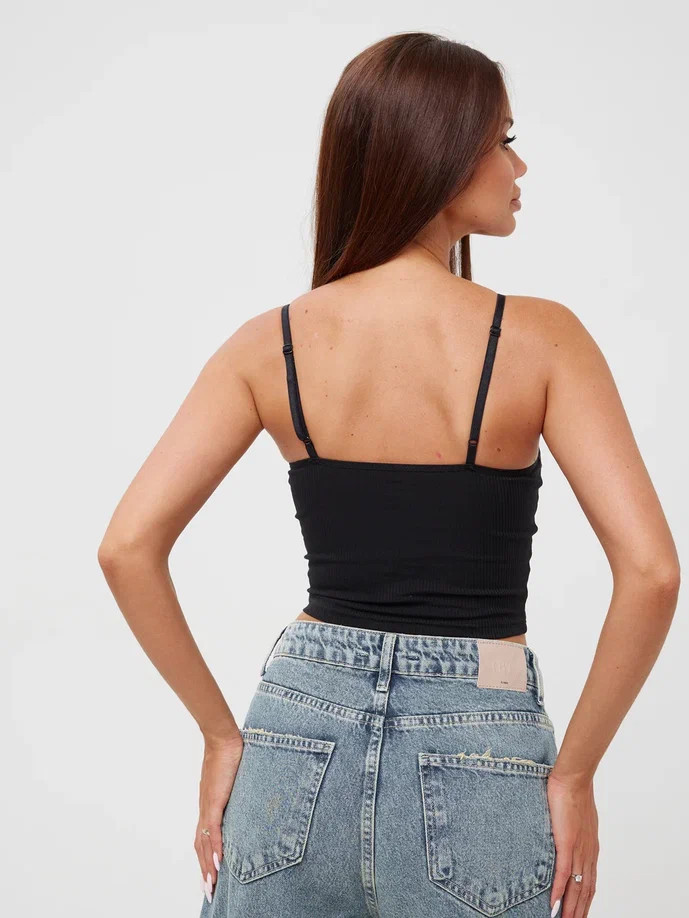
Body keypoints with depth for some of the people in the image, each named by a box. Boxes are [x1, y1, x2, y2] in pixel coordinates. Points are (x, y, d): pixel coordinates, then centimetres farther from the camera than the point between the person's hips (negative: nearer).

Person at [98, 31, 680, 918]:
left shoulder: (272, 343, -2)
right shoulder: (539, 338, -10)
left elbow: (127, 547, -6)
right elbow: (650, 569, -17)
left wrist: (220, 732, 3)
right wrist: (572, 772, -6)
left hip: (300, 741, 2)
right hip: (473, 768, -2)